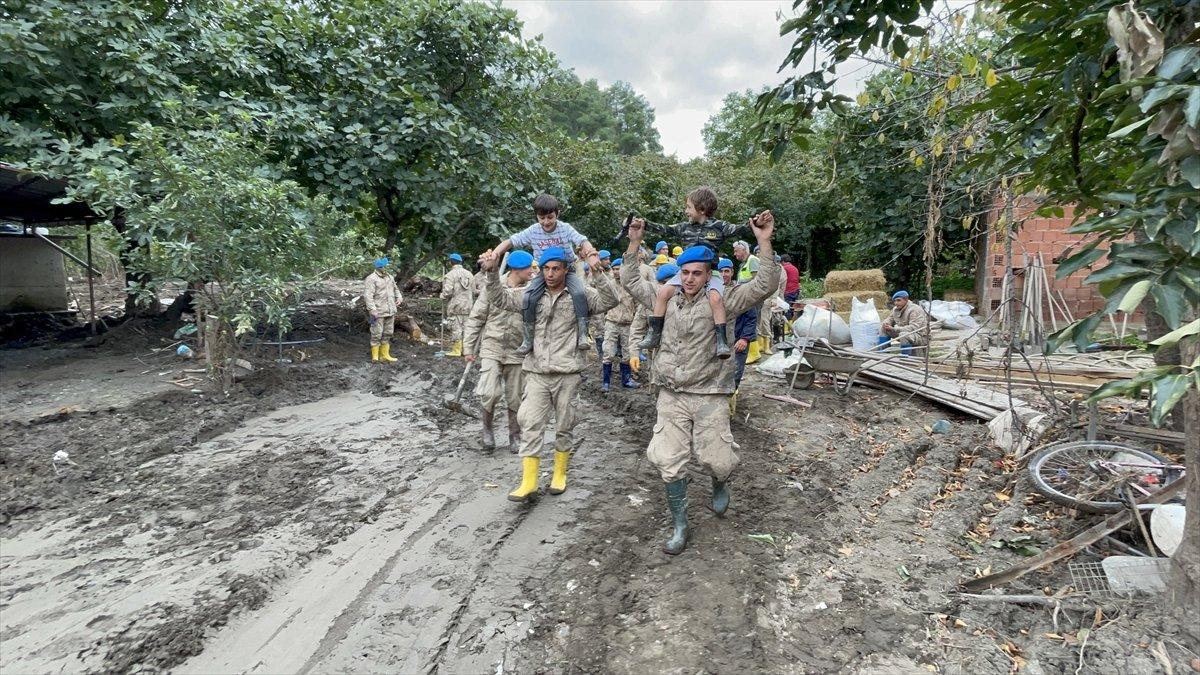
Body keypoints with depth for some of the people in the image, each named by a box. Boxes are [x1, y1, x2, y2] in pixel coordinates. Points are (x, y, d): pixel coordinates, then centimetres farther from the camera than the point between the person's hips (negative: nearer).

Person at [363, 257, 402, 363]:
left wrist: (399, 298, 9)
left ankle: (385, 355, 23)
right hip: (378, 312, -8)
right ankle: (375, 356, 6)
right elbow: (367, 296, -18)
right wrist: (372, 310, -24)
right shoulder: (371, 279, -12)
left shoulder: (389, 277, 13)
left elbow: (395, 288, 28)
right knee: (377, 334, -2)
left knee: (388, 334, 13)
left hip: (390, 311, 8)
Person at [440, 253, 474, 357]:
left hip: (455, 306, -6)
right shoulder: (469, 274, 10)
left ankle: (456, 350, 3)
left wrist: (443, 298, 3)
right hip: (468, 306, 6)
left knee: (456, 328, -1)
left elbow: (447, 292, -16)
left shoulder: (450, 275, -11)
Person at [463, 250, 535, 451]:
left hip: (517, 353, 2)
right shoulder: (492, 287, -4)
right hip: (491, 349, -1)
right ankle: (488, 427, 15)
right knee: (490, 393, -14)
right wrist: (469, 347, 2)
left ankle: (515, 435, 29)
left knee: (515, 399, 9)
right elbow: (475, 318, 2)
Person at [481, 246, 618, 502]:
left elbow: (610, 301, -13)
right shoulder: (531, 295, 6)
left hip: (568, 374, -1)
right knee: (530, 426, -1)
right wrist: (492, 272, -10)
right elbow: (500, 299, 5)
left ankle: (560, 474, 29)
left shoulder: (580, 296, -1)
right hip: (537, 373, 2)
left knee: (564, 426, 11)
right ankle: (528, 482, 7)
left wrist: (598, 271, -25)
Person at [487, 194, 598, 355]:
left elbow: (582, 241, -24)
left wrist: (589, 250, -48)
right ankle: (528, 340, -8)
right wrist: (496, 253, -23)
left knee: (579, 294, -30)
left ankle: (582, 335, -22)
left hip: (567, 270, -1)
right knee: (529, 298, -22)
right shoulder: (532, 231, -8)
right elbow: (510, 241, -4)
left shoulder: (565, 228, -14)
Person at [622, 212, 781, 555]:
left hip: (709, 396, -3)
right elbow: (631, 281, 13)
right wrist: (634, 242, 5)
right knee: (670, 464, 4)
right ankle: (679, 526, 22)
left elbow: (765, 285, -13)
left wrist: (764, 242, -23)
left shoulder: (721, 301, -4)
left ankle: (720, 483, 39)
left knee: (716, 461, 0)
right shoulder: (666, 299, 5)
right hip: (671, 396, 3)